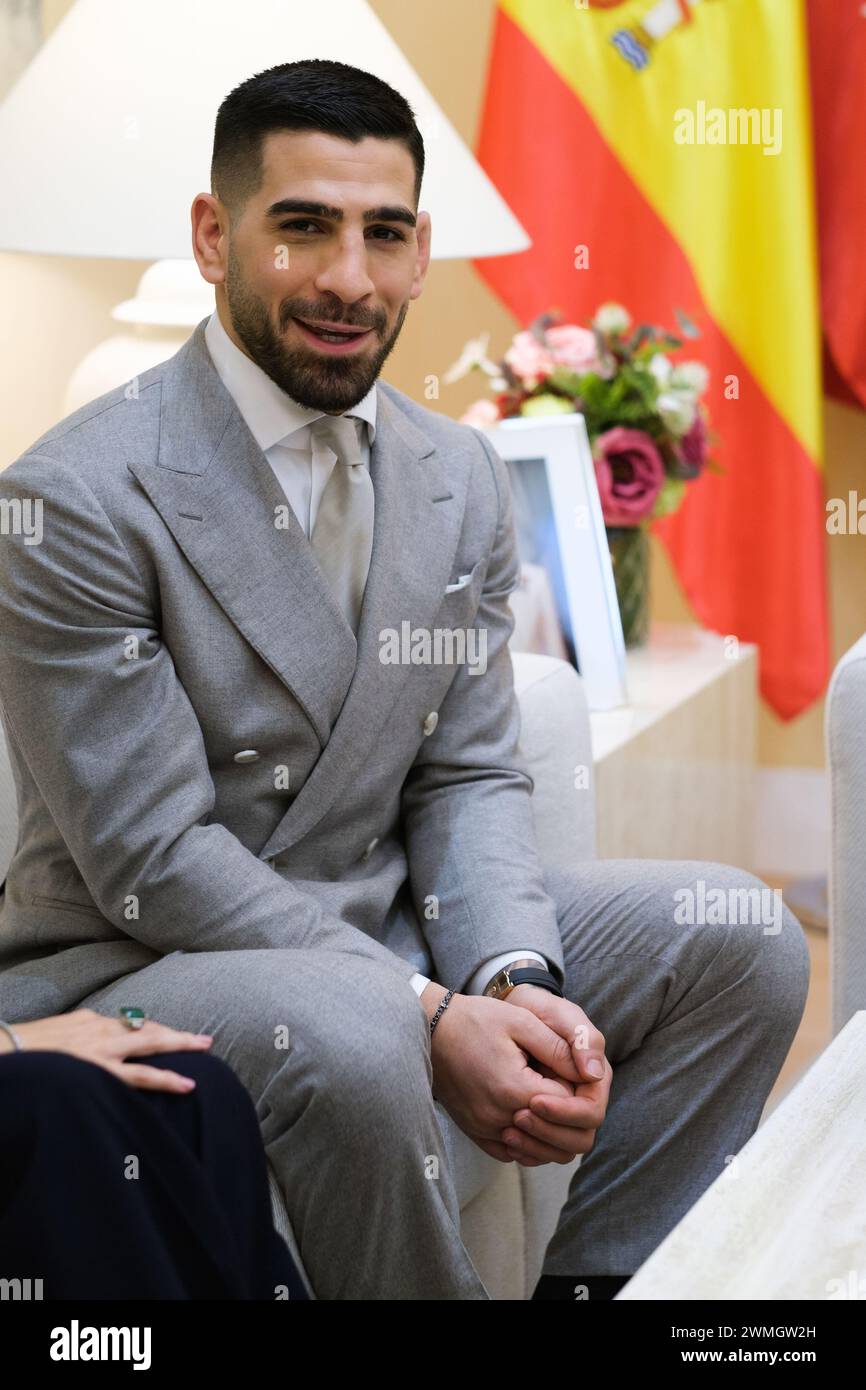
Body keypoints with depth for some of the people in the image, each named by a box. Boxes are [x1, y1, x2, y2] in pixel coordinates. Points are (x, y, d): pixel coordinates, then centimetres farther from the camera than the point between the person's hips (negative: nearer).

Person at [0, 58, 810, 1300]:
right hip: (134, 970, -6)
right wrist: (431, 1019, -24)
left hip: (387, 938, 7)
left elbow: (468, 779, 6)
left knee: (738, 934, -6)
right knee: (352, 1033, -37)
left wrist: (516, 983, -14)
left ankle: (593, 1283, 7)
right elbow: (152, 861, -19)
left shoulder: (462, 479, 4)